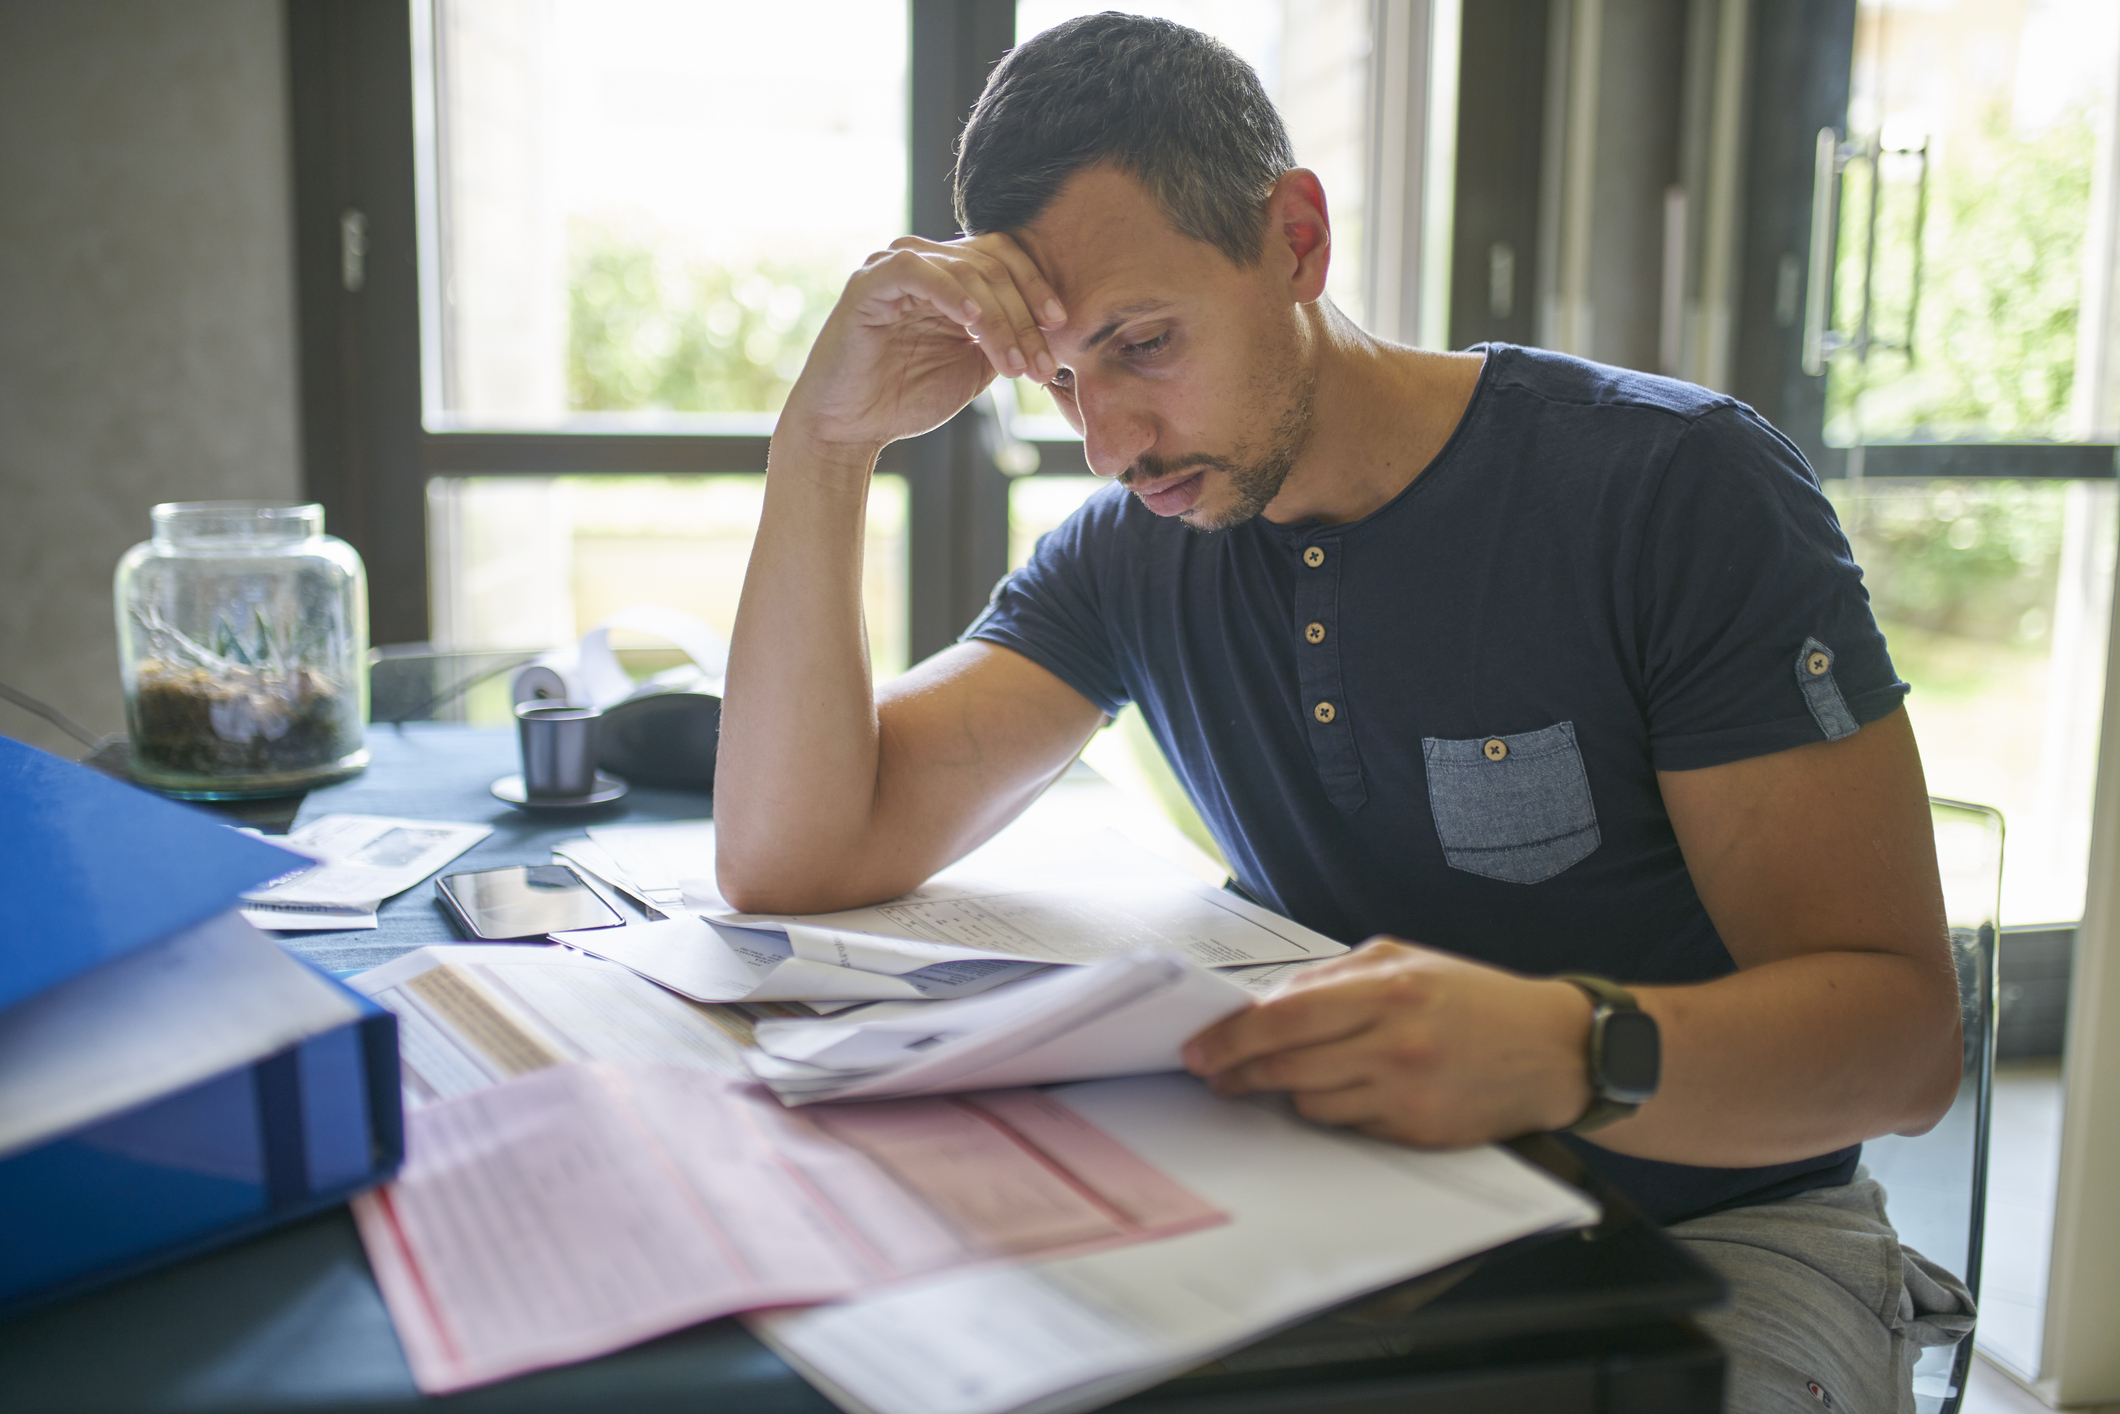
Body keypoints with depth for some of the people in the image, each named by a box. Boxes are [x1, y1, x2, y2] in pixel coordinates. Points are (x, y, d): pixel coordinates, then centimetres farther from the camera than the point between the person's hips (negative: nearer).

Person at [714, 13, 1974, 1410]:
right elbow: (793, 860, -8)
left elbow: (1904, 1027, -18)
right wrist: (829, 439, -17)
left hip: (1717, 1231, -2)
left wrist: (1570, 1049, -39)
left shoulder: (1684, 490, -13)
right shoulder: (1130, 552, -1)